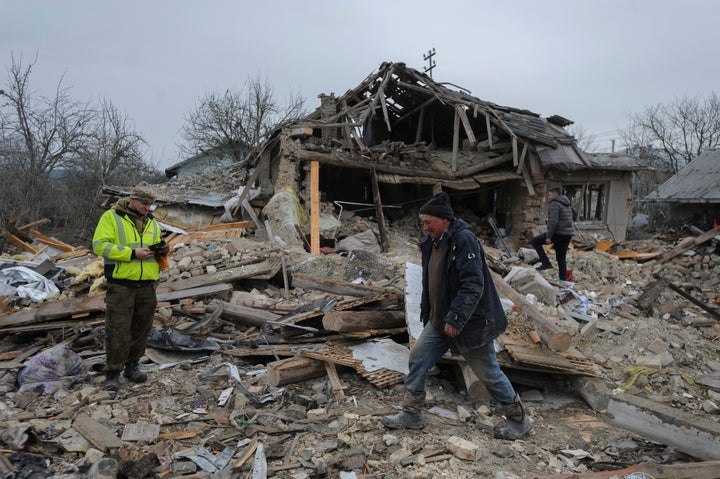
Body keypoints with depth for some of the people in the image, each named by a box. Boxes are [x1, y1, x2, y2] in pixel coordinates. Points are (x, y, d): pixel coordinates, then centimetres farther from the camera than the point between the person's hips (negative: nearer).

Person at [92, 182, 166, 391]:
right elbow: (100, 245, -11)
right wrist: (132, 253, -18)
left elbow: (157, 250, 21)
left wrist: (163, 250, -4)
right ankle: (113, 373, 9)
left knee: (141, 329, 11)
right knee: (118, 331, -3)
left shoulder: (152, 223, 15)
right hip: (120, 284, -5)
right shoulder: (111, 217, -1)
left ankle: (132, 365, 26)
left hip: (147, 285, 5)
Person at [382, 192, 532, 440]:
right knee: (418, 358, 7)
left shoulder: (464, 240, -21)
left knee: (488, 372, 5)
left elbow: (473, 285, -28)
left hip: (471, 323, -8)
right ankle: (411, 415, 22)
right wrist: (426, 312, 18)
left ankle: (518, 419, 27)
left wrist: (455, 318, -29)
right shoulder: (431, 243, 7)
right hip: (439, 321, 8)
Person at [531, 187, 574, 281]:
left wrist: (548, 237, -20)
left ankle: (546, 263, -2)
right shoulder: (566, 205, 19)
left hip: (558, 233, -9)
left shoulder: (554, 204, -11)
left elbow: (553, 221, -21)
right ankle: (563, 280, 14)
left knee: (535, 241, 3)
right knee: (562, 259, 13)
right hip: (568, 234, 9)